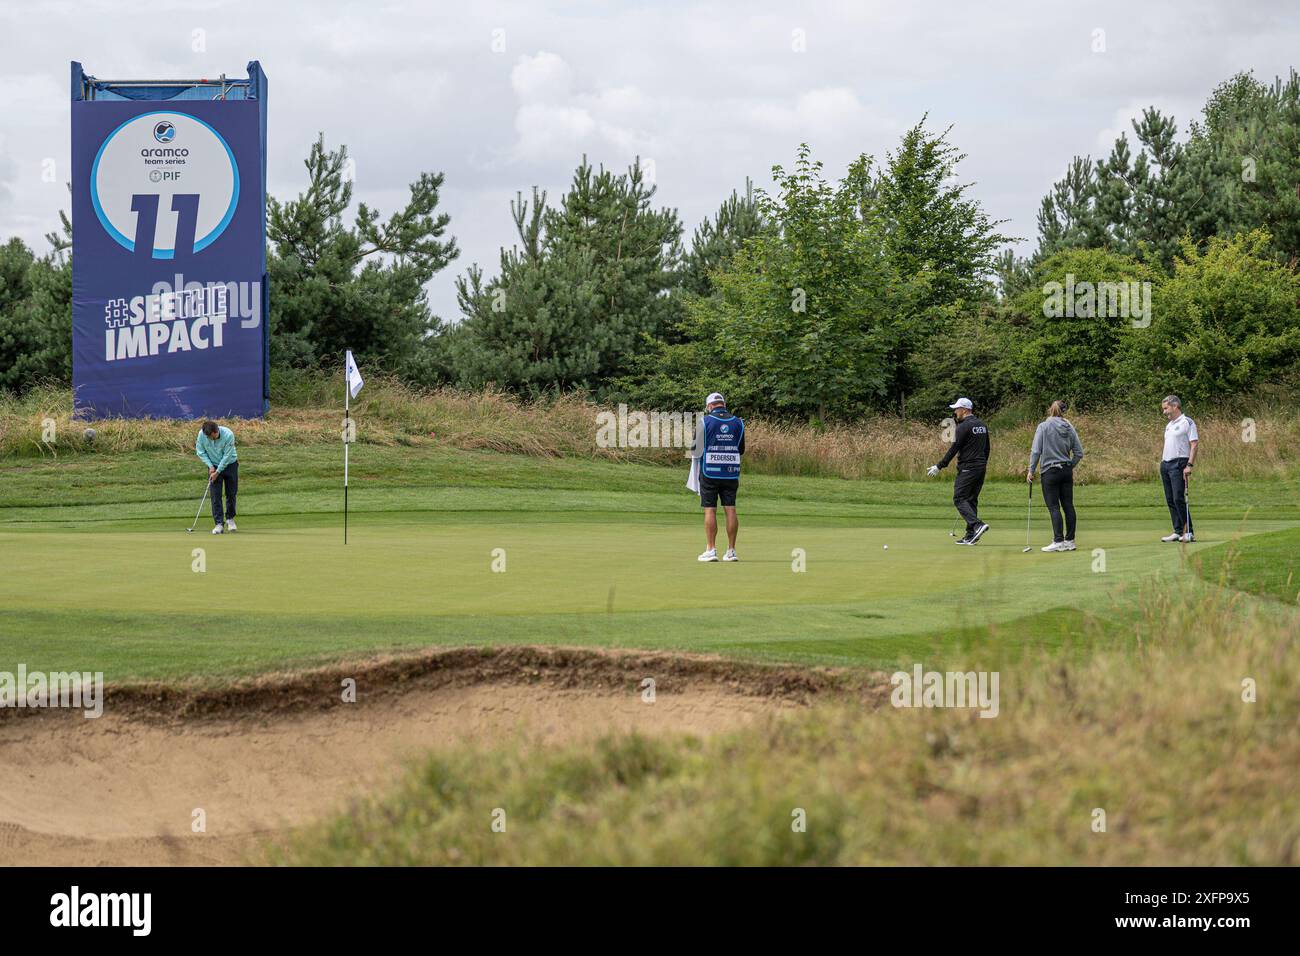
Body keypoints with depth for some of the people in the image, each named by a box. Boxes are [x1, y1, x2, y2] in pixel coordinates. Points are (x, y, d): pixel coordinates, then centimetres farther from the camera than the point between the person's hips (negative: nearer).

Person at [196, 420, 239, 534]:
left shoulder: (228, 435, -29)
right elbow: (200, 451, -6)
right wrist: (210, 466, -13)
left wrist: (217, 472, -19)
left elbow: (227, 456, -22)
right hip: (214, 466, 1)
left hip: (230, 464, -1)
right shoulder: (201, 434, -21)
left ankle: (230, 519, 22)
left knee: (231, 493, 5)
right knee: (216, 495, -6)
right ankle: (218, 523, -5)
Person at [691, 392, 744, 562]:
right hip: (731, 473, 3)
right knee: (730, 510, 4)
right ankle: (731, 550, 4)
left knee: (710, 510, -1)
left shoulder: (704, 422, -6)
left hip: (709, 473, -3)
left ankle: (711, 550, -3)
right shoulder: (738, 422, 5)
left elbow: (696, 450, -4)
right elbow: (741, 450, 13)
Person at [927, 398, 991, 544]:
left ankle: (977, 525, -22)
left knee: (959, 499, -5)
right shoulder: (982, 425, 13)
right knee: (971, 500, 11)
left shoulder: (964, 426, -13)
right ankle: (970, 535, 8)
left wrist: (939, 466, -9)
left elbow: (954, 449, -14)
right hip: (980, 469, 8)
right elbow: (987, 448, 18)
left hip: (967, 468, -8)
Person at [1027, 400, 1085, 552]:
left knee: (1054, 507, -4)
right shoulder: (1069, 428, 3)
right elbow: (1079, 453, 5)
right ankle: (1070, 540, 11)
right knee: (1068, 505, 8)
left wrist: (1031, 470, -3)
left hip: (1050, 472, -4)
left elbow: (1036, 451, -10)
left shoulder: (1044, 426, -8)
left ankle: (1058, 541, -9)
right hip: (1067, 471, 4)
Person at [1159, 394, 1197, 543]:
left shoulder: (1187, 423, -5)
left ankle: (1188, 532, -12)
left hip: (1179, 464, -9)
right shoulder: (1168, 425, 21)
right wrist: (1162, 462, 17)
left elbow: (1194, 445, -11)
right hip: (1165, 464, 9)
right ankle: (1178, 532, 9)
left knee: (1179, 499, -14)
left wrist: (1189, 465, -20)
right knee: (1170, 501, 6)